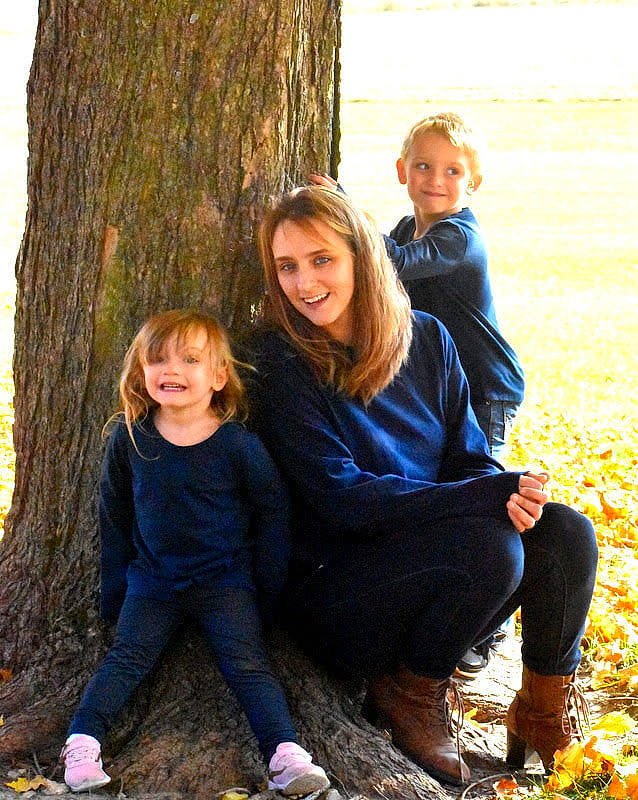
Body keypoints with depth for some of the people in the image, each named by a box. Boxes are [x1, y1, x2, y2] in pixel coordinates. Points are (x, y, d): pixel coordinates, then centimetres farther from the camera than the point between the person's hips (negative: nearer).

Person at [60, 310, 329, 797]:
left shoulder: (238, 445, -9)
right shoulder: (129, 438, -1)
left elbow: (273, 512, 3)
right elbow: (114, 515, 11)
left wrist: (268, 590, 2)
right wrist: (113, 589, 11)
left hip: (226, 580, -3)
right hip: (152, 580, 3)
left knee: (246, 661, -15)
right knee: (128, 654, -12)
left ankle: (286, 753, -25)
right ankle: (83, 741, -18)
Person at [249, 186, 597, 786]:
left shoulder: (426, 340, 4)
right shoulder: (283, 360, -13)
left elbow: (470, 458, 7)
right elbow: (341, 498, -20)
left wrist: (510, 494, -19)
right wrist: (492, 496, -25)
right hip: (330, 587, -5)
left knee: (564, 533, -18)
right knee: (490, 547, -30)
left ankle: (544, 717, 2)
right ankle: (407, 695, -5)